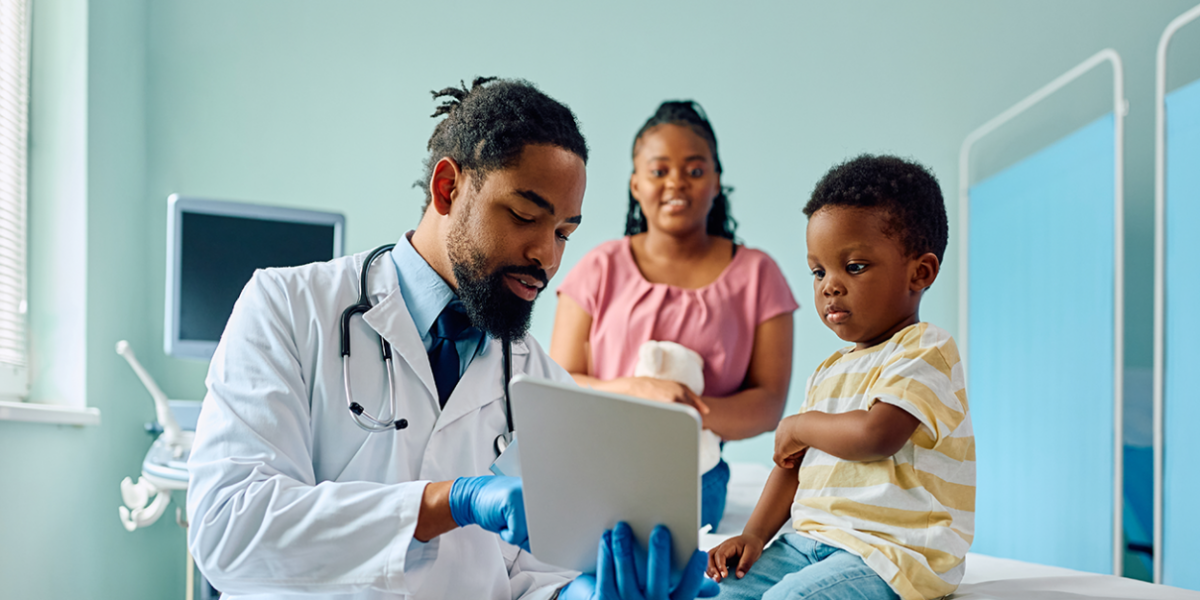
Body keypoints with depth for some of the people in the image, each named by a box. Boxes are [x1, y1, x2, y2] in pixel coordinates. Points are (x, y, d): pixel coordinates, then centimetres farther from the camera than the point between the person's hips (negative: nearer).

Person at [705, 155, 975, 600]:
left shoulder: (926, 351, -8)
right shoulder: (830, 373, 19)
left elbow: (875, 436, -24)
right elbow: (793, 463, 20)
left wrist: (798, 425, -6)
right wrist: (755, 535, 5)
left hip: (892, 554, -8)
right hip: (811, 542, 8)